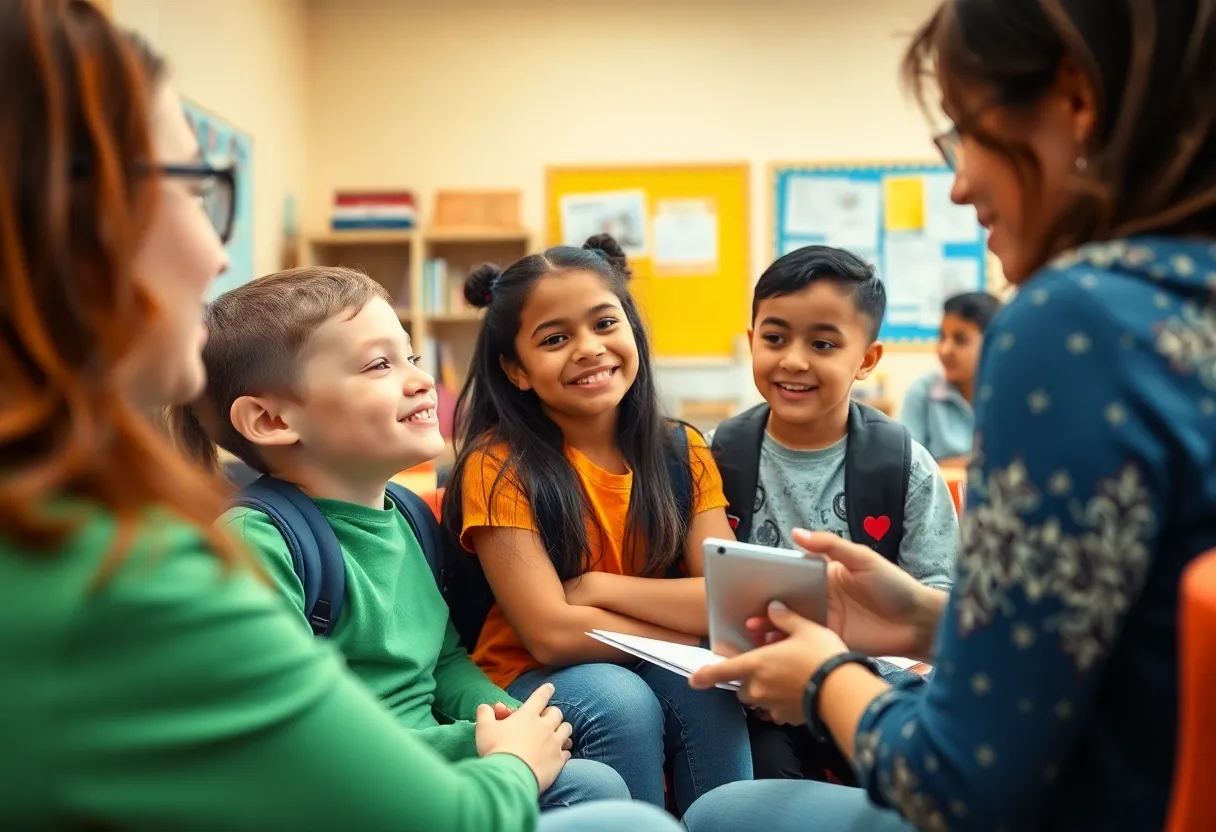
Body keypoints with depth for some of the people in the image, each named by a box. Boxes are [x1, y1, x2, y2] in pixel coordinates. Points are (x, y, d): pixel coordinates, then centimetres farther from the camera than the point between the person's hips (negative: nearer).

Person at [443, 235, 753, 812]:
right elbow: (552, 635, -22)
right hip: (532, 685, -3)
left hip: (659, 675, 3)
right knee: (620, 699, -31)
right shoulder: (498, 465, -15)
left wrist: (597, 587, -19)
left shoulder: (683, 453, -2)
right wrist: (697, 633, -16)